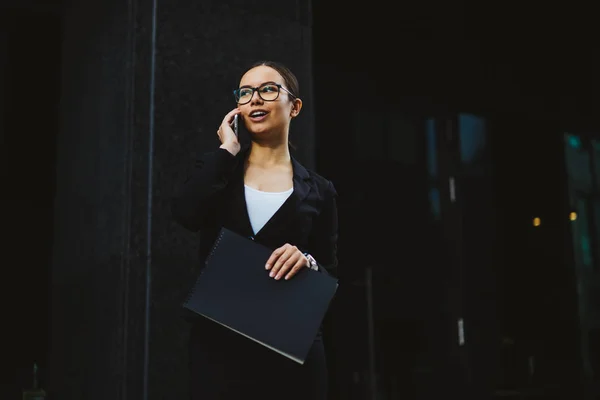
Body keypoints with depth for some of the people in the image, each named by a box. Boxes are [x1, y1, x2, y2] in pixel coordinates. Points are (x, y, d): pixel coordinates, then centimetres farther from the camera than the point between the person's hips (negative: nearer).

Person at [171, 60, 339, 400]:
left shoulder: (319, 191, 5)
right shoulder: (218, 169, 8)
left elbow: (331, 278, 6)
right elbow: (186, 214, -14)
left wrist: (307, 262, -15)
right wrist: (226, 151, -5)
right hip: (218, 341, 0)